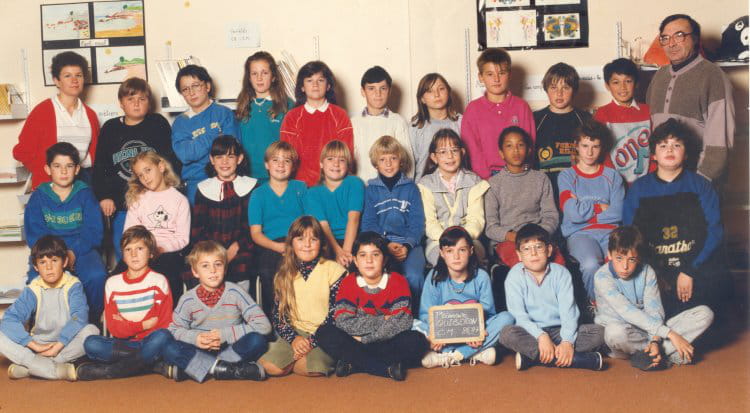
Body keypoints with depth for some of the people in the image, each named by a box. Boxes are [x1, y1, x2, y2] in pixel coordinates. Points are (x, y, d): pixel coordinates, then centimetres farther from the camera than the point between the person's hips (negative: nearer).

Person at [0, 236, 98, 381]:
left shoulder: (73, 285, -4)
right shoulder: (32, 290, -2)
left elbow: (80, 317, -18)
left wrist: (58, 345, -26)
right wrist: (35, 346, -23)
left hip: (67, 345, -1)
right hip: (38, 345, 1)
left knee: (91, 331, -30)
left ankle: (30, 366, -28)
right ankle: (59, 370, -34)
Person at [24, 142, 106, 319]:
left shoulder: (85, 194, 7)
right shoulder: (38, 197, 9)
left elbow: (94, 231, -2)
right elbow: (34, 234, 0)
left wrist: (74, 252, -18)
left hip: (81, 250, 0)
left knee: (97, 276, -31)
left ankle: (92, 322, -7)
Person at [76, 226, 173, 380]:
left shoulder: (159, 281, 0)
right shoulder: (112, 283, 8)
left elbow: (164, 324, -7)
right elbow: (114, 327, 1)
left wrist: (127, 326, -9)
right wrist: (143, 325, -10)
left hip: (148, 342, -3)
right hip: (122, 344, 3)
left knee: (161, 336, -35)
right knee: (90, 343, -24)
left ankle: (108, 371, -24)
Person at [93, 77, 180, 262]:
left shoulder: (159, 124, 7)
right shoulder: (110, 128, 11)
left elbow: (172, 160, 4)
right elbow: (100, 166, 10)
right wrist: (103, 196, -1)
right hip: (121, 201, 2)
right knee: (122, 249, 3)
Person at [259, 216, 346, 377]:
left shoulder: (334, 270, -1)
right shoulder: (284, 275, 12)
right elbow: (277, 315, 6)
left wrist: (312, 341, -14)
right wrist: (294, 338, -13)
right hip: (295, 333, 3)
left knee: (312, 366, -34)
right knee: (269, 365, -24)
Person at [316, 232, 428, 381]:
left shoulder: (398, 281, -5)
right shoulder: (348, 283, -2)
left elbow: (402, 323, -18)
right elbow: (343, 322, -15)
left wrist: (363, 338, -18)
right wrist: (383, 320, -17)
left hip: (388, 344, -1)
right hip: (354, 344, 1)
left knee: (417, 341, -29)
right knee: (324, 333, -24)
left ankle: (353, 364, -22)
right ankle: (388, 368, -27)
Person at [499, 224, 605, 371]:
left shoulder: (561, 273, 0)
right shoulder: (514, 277, -4)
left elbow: (568, 311, -9)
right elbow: (519, 315, -13)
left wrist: (567, 341, -26)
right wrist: (541, 336, -29)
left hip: (559, 331, 2)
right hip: (532, 333, -2)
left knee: (599, 332, -19)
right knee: (507, 334, -33)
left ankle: (531, 356, -28)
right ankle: (578, 359, -35)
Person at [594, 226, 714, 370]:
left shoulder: (647, 272, 1)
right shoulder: (602, 277, -13)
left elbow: (654, 310, -7)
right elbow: (628, 312, -23)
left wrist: (655, 341, -27)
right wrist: (669, 333, -27)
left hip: (650, 330, 5)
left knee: (705, 313, -9)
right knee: (615, 331, -43)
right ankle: (669, 353, -17)